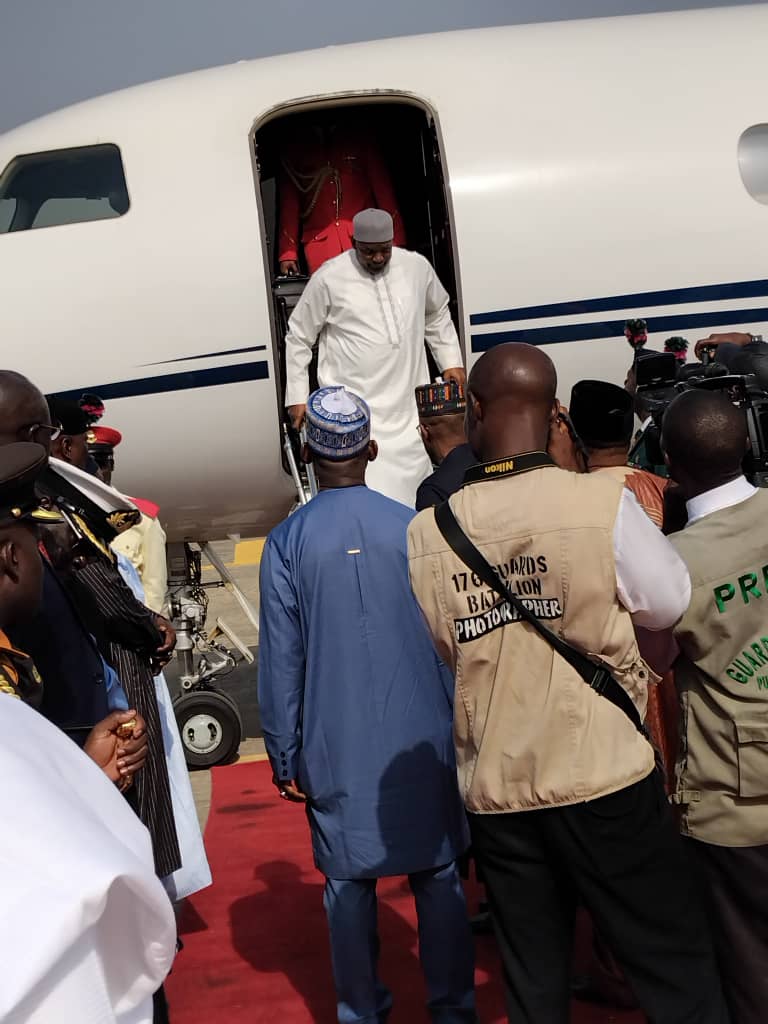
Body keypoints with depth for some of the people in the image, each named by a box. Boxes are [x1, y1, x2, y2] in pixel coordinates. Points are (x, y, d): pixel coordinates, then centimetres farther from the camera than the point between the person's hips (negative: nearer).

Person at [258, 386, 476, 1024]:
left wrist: (285, 755, 5)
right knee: (438, 875, 12)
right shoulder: (413, 529, -5)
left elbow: (280, 661, -3)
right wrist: (461, 728, 12)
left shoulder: (286, 543, -6)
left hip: (336, 752, 0)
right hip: (422, 741, 1)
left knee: (349, 882, 11)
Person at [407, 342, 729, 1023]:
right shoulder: (602, 501, -12)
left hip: (495, 792, 3)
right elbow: (672, 606, -1)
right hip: (604, 778, -3)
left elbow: (442, 651, 6)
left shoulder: (425, 533, -4)